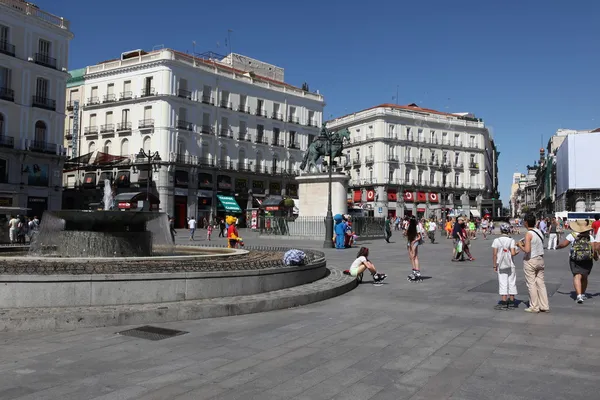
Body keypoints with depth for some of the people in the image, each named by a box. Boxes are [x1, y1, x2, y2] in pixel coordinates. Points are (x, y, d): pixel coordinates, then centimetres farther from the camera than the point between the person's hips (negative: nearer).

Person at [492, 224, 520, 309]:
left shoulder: (496, 240, -5)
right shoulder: (511, 240, -7)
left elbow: (494, 254, -7)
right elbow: (513, 253, -14)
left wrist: (495, 265, 1)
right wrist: (517, 252, 10)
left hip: (501, 265, 0)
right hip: (511, 265, 0)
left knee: (503, 283, 4)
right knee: (511, 282, 11)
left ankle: (504, 302, 3)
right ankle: (511, 302, 17)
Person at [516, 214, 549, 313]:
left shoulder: (528, 234, -17)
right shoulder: (539, 232, 6)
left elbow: (527, 250, -25)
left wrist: (520, 245, -8)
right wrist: (525, 243, 17)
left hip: (530, 261, -7)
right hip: (540, 259, 7)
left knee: (531, 284, 2)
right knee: (541, 283, 12)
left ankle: (534, 307, 8)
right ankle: (544, 306, 15)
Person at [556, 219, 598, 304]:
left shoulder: (572, 235, -3)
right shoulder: (590, 237, 2)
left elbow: (563, 244, -4)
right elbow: (594, 248, -3)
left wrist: (557, 246, 17)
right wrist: (595, 257, 14)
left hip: (575, 259, -2)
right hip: (587, 260, 2)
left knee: (577, 276, -8)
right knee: (584, 277, 18)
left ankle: (579, 295, -25)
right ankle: (583, 294, 31)